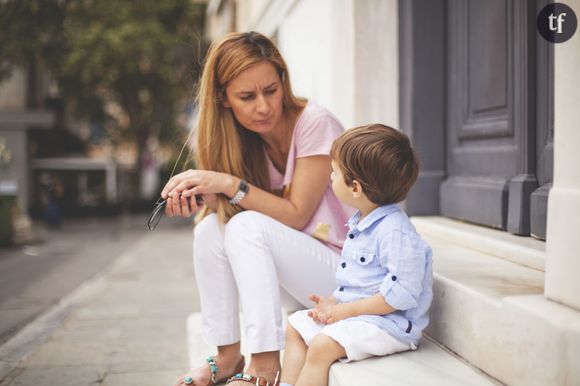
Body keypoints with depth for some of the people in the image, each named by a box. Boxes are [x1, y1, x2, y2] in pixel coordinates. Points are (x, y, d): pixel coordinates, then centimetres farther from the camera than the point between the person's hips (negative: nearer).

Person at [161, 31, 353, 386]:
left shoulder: (314, 123, -17)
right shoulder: (249, 139, 3)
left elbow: (295, 215, -17)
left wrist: (229, 184, -24)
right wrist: (199, 197, -22)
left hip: (348, 270, -6)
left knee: (248, 226, -27)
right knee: (210, 229, -13)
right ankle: (228, 357, -5)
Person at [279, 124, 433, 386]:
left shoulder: (395, 231, -24)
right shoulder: (360, 223, 10)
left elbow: (401, 293, -27)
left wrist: (346, 310, -22)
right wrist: (333, 301, 4)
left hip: (388, 322, -11)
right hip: (350, 310, 11)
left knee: (321, 345, -25)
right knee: (296, 326, 11)